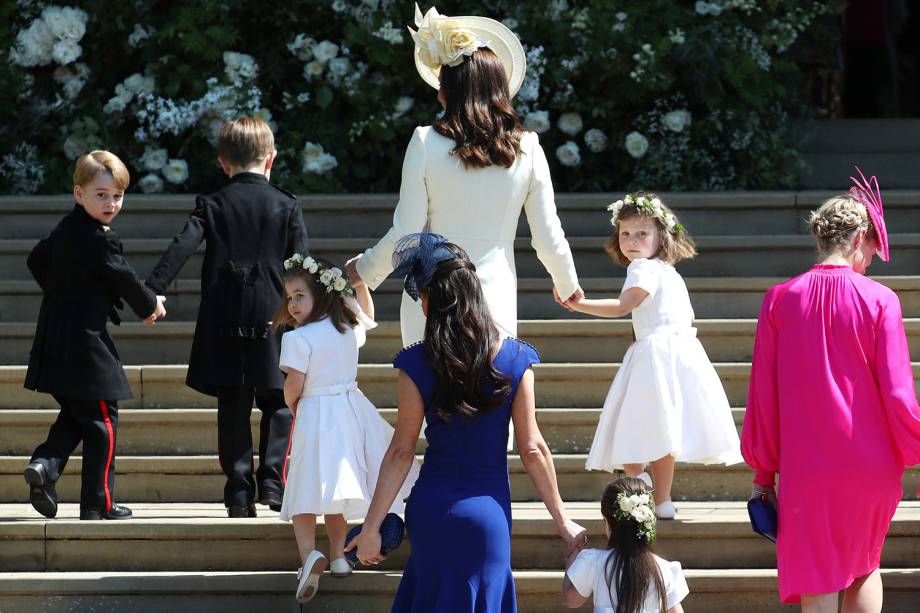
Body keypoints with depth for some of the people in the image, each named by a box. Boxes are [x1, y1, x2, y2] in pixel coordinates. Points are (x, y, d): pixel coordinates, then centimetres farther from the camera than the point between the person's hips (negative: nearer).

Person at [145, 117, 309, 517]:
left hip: (224, 321, 1)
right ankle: (273, 482, -6)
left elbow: (183, 246, -10)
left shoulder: (212, 204, 4)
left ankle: (239, 492, 3)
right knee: (278, 405, 8)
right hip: (273, 317, -1)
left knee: (233, 409, 6)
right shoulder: (287, 205, 3)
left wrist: (154, 289, -15)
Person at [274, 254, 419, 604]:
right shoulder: (349, 328, 6)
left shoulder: (298, 339, -14)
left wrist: (292, 407, 6)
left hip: (315, 415, -6)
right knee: (336, 485, 17)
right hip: (350, 411, 6)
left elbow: (294, 385, -14)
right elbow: (368, 318, 30)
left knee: (307, 491, -6)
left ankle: (309, 554, -25)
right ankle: (338, 556, 21)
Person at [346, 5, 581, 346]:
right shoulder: (526, 148, 2)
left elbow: (404, 235, -3)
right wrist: (567, 285, 26)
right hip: (497, 301, 2)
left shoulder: (426, 143, -5)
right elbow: (549, 239, 7)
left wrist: (364, 270, 15)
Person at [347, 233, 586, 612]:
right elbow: (532, 449, -5)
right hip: (487, 511, 0)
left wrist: (371, 527, -1)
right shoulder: (514, 359, -8)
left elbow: (401, 452, -8)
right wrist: (561, 520, 4)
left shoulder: (417, 365, -10)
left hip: (431, 509, 0)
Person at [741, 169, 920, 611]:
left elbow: (763, 394, 1)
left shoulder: (780, 300, -2)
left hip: (807, 469, 0)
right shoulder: (878, 300, -7)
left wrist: (763, 472, 8)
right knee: (864, 566, 22)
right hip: (872, 466, 0)